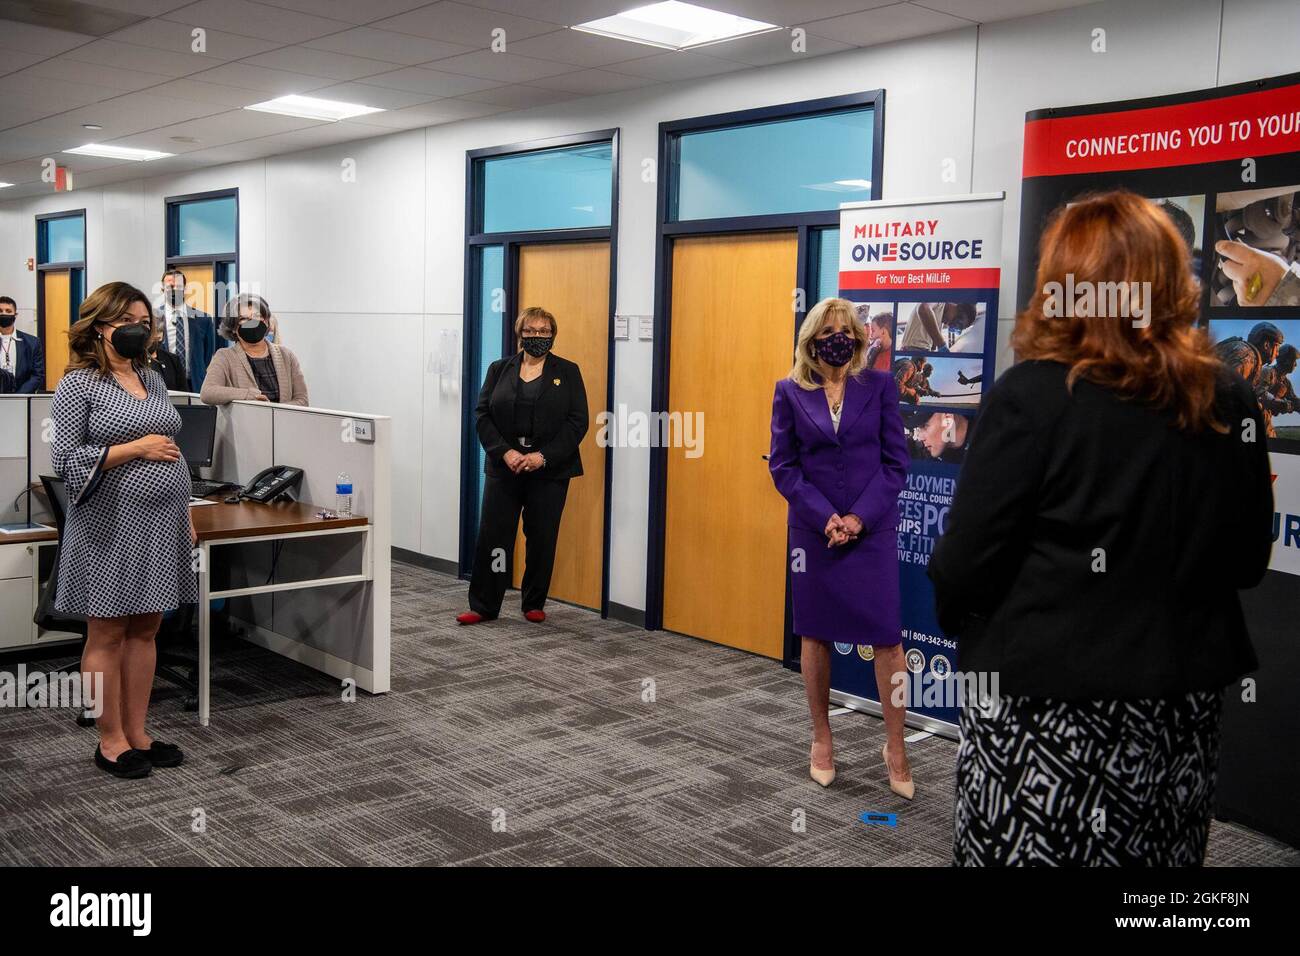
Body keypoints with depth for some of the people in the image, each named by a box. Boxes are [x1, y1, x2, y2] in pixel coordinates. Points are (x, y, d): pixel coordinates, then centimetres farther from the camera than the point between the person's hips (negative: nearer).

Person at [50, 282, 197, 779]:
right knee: (108, 634, 3)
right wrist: (135, 448, -16)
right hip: (112, 527, -6)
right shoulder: (78, 384, -6)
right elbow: (63, 458, -11)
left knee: (144, 630, 11)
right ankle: (111, 741, 12)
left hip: (160, 523, 6)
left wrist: (185, 512, 15)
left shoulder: (153, 380, 14)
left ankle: (138, 733, 19)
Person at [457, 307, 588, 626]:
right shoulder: (499, 369, 8)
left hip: (550, 470, -1)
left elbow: (578, 421, -4)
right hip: (504, 467, 1)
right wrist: (505, 452, -12)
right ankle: (483, 606, 8)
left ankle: (534, 605, 20)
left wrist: (543, 456, -13)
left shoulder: (568, 372, 3)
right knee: (492, 535, -1)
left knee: (542, 538, 5)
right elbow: (482, 414, 2)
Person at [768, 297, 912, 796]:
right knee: (816, 635, 9)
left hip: (873, 528, 0)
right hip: (814, 529, 1)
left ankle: (895, 747, 11)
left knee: (887, 636, -2)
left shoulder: (879, 385, 2)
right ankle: (822, 739, 24)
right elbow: (782, 465, -1)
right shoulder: (790, 392, 2)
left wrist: (860, 517, -11)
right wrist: (825, 517, -12)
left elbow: (895, 461, 0)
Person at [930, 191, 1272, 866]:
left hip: (1046, 714, -5)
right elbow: (1248, 562, 9)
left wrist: (954, 614, 6)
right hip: (1183, 711, 5)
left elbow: (964, 562, -15)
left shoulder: (1032, 394, -15)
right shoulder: (1231, 404, 0)